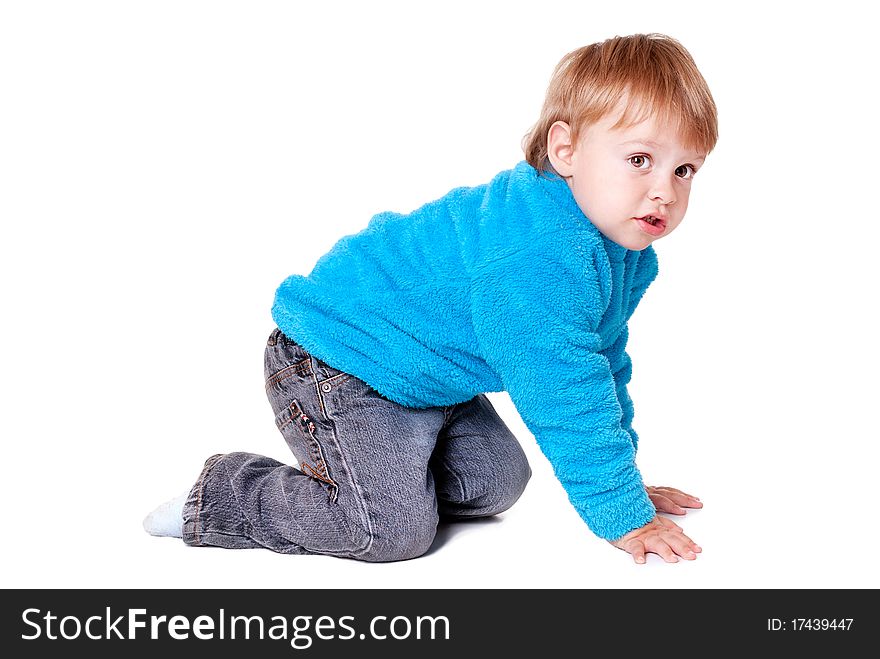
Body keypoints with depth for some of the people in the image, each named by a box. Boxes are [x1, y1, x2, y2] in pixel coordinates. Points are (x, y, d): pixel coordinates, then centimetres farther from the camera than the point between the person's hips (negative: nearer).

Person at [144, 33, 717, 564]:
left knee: (496, 482, 7)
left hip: (428, 378, 10)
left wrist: (618, 477, 17)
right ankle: (228, 495, 1)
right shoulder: (538, 254, -33)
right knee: (395, 530, -15)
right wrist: (621, 515, -25)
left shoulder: (624, 254, 1)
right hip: (336, 362, -10)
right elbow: (564, 394, -32)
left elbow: (602, 365, 15)